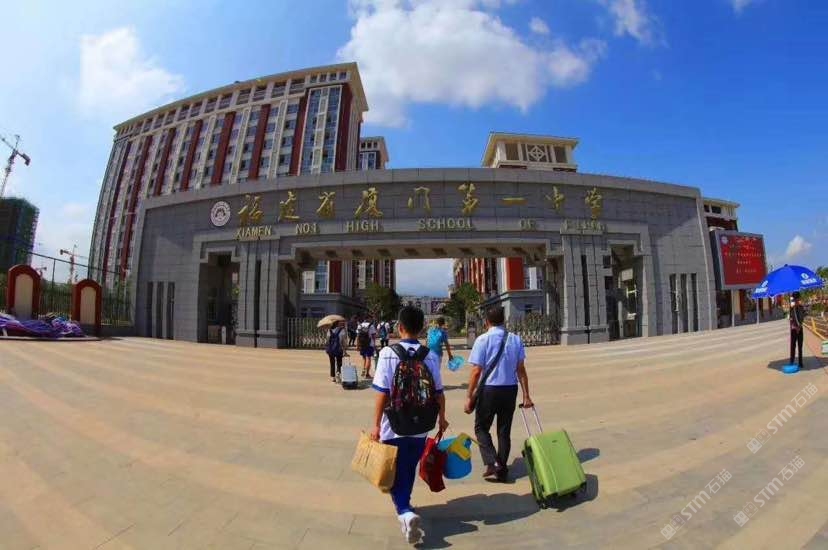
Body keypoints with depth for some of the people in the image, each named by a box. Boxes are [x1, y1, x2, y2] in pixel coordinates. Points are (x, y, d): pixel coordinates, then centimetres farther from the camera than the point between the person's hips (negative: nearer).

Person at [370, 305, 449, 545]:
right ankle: (405, 506, 43)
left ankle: (405, 512, -6)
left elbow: (382, 393, -16)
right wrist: (441, 418, 14)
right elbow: (438, 392, -2)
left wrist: (376, 425, -6)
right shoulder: (430, 355, -8)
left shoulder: (388, 353, -16)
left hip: (393, 427, -3)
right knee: (409, 471, 24)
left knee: (396, 474, 13)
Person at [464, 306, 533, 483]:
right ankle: (502, 471, 23)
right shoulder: (515, 339, 2)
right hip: (510, 390, 4)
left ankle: (492, 462, -1)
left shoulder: (482, 340, -11)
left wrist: (470, 396, -6)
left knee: (481, 427, 14)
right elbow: (521, 370, 2)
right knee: (504, 430, 16)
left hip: (489, 389, -4)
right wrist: (526, 395, 7)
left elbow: (476, 371, -12)